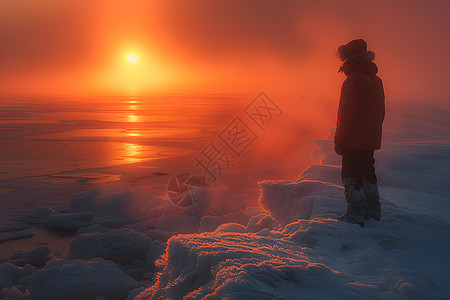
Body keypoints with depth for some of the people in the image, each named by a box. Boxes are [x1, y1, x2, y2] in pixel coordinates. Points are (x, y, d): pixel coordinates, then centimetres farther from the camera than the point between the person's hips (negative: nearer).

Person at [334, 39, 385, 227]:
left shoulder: (353, 81, -15)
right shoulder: (376, 81, 13)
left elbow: (347, 114, -19)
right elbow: (380, 113, 18)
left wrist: (339, 141, -13)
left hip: (354, 141, -9)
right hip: (371, 140, 9)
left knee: (351, 176, -3)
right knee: (367, 173, 18)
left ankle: (355, 215, 0)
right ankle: (373, 211, 28)